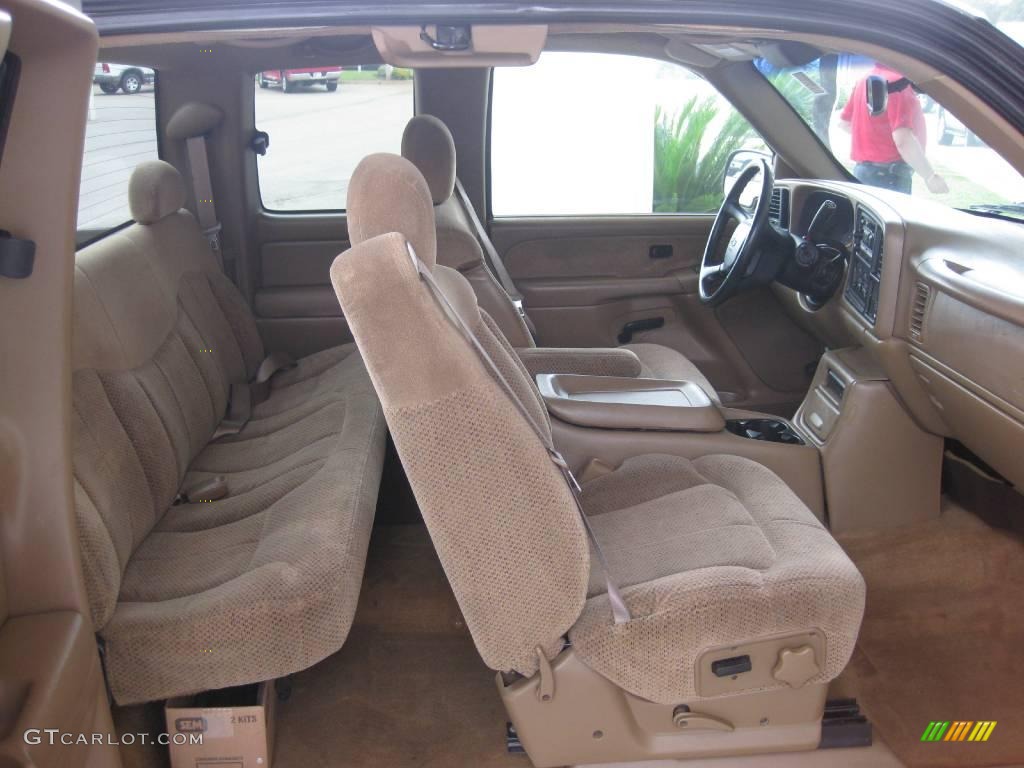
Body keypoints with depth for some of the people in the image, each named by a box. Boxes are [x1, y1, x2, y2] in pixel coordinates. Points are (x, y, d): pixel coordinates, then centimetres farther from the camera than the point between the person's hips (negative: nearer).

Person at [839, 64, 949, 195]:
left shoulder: (865, 81, 10)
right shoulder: (897, 81, -17)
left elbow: (844, 122, 23)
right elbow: (903, 139, -26)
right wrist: (930, 176, -21)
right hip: (889, 174, -9)